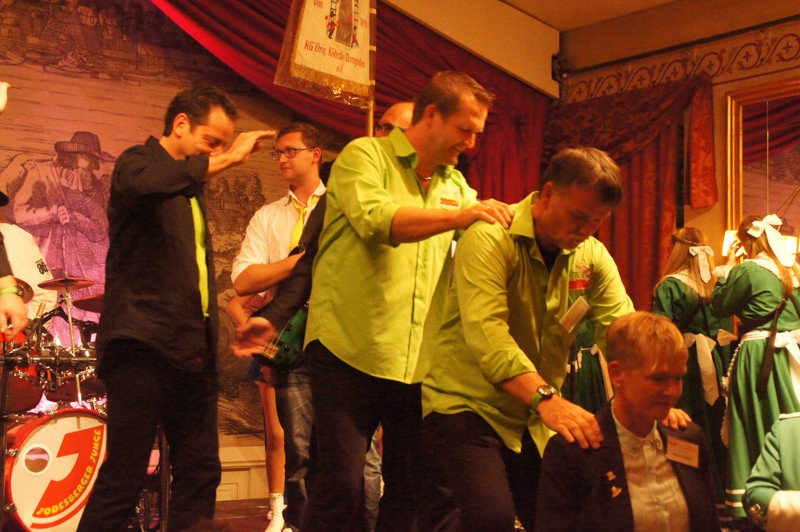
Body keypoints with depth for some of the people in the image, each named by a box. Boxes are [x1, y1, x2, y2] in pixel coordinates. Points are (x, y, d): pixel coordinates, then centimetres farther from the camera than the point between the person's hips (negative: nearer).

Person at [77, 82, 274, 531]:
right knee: (124, 479, -10)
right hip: (144, 346, -8)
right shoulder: (138, 161, -3)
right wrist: (227, 159, -24)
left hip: (193, 351, 8)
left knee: (200, 473, 7)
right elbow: (142, 184, -29)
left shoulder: (190, 184, 21)